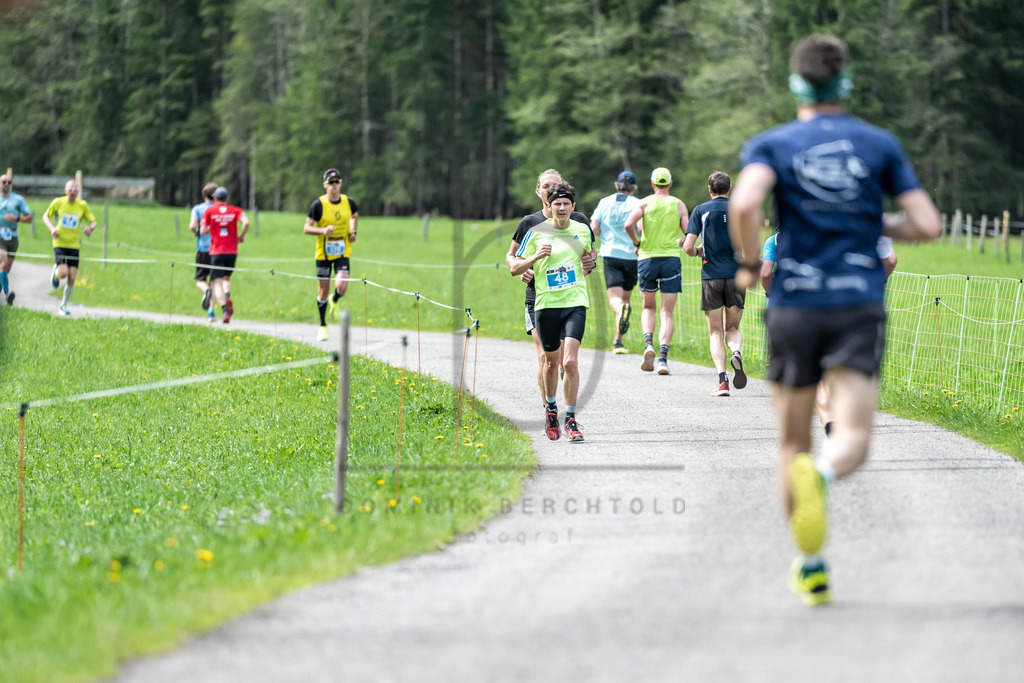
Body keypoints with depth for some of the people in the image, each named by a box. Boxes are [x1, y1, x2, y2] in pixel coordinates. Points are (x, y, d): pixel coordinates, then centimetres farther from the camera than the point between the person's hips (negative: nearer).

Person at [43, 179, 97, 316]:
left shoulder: (82, 205, 3)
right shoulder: (58, 202, -2)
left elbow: (93, 221, 12)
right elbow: (46, 216, 11)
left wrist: (90, 228, -13)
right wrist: (51, 228, -8)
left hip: (74, 245, 2)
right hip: (60, 243, -2)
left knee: (71, 278, -3)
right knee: (64, 273, -19)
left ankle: (63, 305, 17)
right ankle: (56, 272, 21)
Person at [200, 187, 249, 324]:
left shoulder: (210, 211, 2)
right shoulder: (235, 210, 5)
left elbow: (203, 231, -3)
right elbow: (246, 222, -12)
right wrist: (241, 236, 3)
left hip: (216, 251, -3)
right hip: (232, 251, 3)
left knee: (216, 282, -5)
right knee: (226, 278, 23)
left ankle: (225, 309, -28)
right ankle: (227, 296, -8)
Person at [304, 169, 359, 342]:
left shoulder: (349, 202, 0)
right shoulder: (318, 204, -9)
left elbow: (355, 216, 23)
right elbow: (306, 228, -7)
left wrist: (353, 231, 5)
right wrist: (323, 230, -23)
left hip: (343, 253, 1)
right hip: (323, 253, -1)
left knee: (341, 287, -17)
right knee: (323, 291, 4)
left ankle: (334, 301, 21)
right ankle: (322, 326, 22)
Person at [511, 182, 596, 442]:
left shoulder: (582, 230, 7)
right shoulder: (536, 233, 0)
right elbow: (514, 268, 3)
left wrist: (591, 259, 7)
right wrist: (536, 257, -12)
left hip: (576, 303, 0)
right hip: (546, 304, 0)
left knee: (570, 362, -14)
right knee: (552, 362, 11)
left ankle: (571, 418, -7)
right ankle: (550, 408, 37)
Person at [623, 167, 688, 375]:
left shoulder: (645, 203, 1)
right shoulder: (678, 205, 4)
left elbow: (628, 224, -15)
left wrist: (637, 243, 2)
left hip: (647, 259, 0)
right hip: (671, 259, 0)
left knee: (649, 307, 18)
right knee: (667, 313, 2)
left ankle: (649, 344, -6)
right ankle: (663, 357, -13)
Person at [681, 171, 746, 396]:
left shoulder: (701, 211, 2)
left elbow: (688, 247, -5)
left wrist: (696, 251, 17)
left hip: (711, 277, -1)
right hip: (736, 276, 1)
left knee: (716, 333, 5)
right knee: (732, 329, 16)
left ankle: (722, 380, -13)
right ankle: (736, 352, -19)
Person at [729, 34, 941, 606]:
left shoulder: (771, 145, 3)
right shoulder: (880, 144, 7)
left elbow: (745, 203, -18)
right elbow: (927, 225, 2)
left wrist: (750, 264, -3)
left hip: (794, 306, 1)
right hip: (860, 306, 0)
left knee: (793, 443, 14)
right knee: (853, 439, -8)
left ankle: (811, 567, 14)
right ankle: (820, 475, -43)